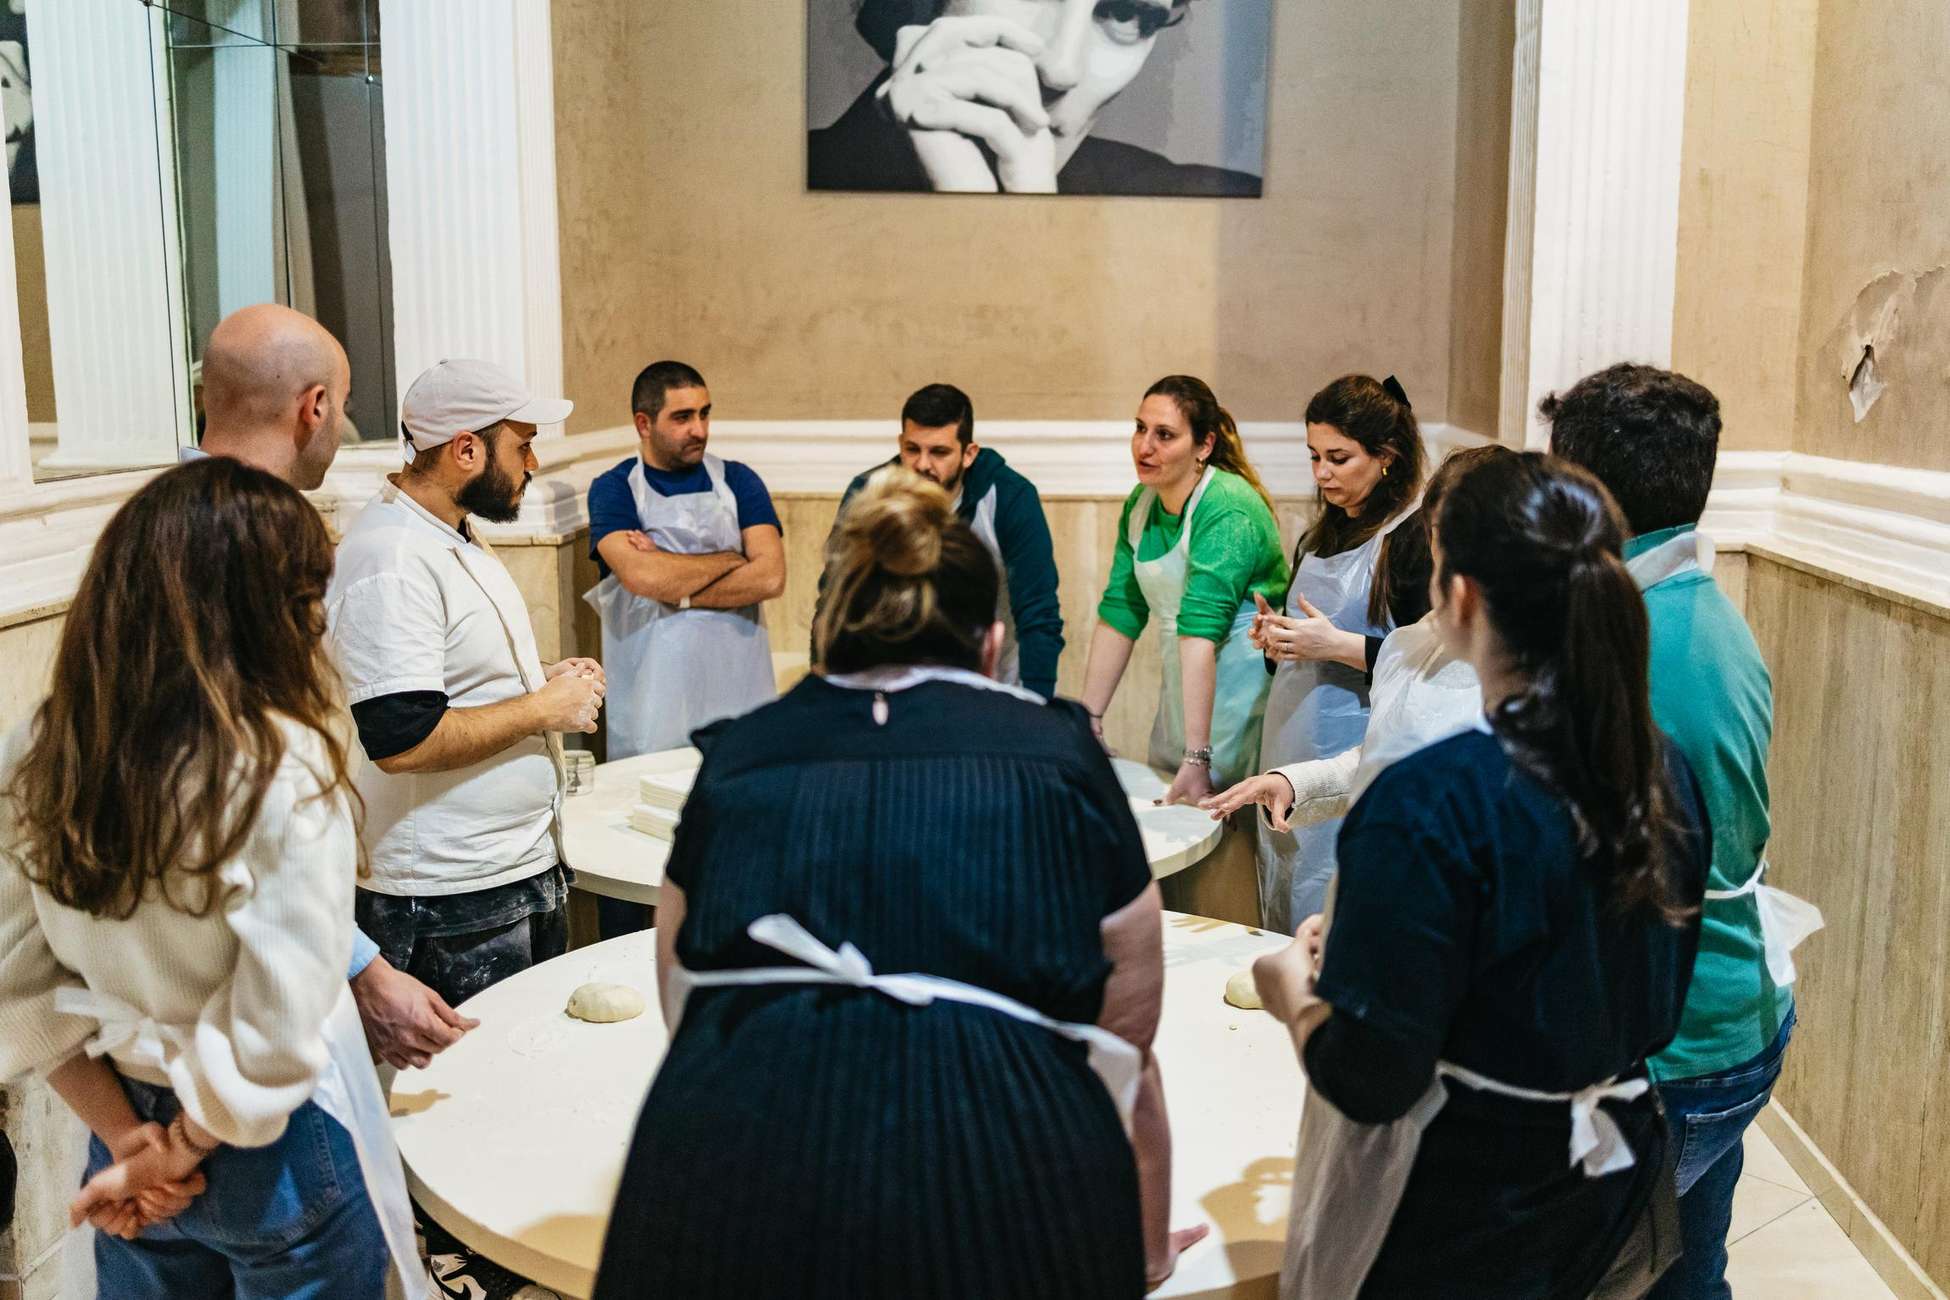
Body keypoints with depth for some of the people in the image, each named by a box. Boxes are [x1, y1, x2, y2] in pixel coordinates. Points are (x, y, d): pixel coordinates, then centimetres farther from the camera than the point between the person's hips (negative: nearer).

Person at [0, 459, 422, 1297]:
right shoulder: (284, 766, -24)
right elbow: (278, 1032, -23)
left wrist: (125, 1137, 1)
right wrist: (177, 1153, -8)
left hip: (132, 1132, 5)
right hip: (275, 1155, -5)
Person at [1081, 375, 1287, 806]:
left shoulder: (1227, 511, -22)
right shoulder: (1140, 504, 2)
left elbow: (1200, 629, -30)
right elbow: (1118, 614, 3)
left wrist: (1197, 757, -34)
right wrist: (1088, 718, 0)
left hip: (1243, 691, -7)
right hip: (1183, 689, 7)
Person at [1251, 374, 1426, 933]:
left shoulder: (1416, 537, -10)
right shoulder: (1321, 537, 15)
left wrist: (1340, 645, -19)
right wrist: (1277, 639, 4)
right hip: (1289, 760, 8)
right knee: (1285, 940, 12)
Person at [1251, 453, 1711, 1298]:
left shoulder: (1431, 805, -29)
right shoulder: (1666, 773, -6)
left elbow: (1366, 1082, -25)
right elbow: (1653, 1000, 6)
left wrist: (1292, 991, -4)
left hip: (1460, 1231, -6)